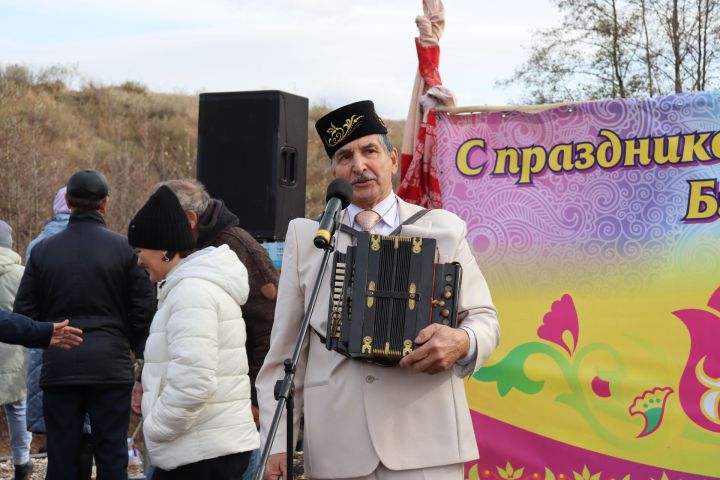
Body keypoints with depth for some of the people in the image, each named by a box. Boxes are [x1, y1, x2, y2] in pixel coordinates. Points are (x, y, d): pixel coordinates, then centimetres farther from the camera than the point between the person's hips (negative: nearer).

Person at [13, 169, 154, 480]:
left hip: (59, 368, 2)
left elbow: (24, 313, 4)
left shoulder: (43, 250, 2)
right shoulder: (125, 248, -5)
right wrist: (137, 349, 14)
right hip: (111, 366, -2)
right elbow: (143, 310, -4)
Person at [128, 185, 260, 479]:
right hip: (191, 450, 10)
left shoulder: (192, 290, -16)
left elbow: (193, 383, -25)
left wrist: (154, 428, -13)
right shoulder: (193, 283, 17)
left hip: (206, 454, -10)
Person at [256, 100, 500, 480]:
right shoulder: (306, 237, 9)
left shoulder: (444, 229, 8)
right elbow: (285, 349, 8)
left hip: (426, 444, 0)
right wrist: (278, 442, 3)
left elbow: (484, 318, 8)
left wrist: (463, 342, -15)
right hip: (335, 448, 1)